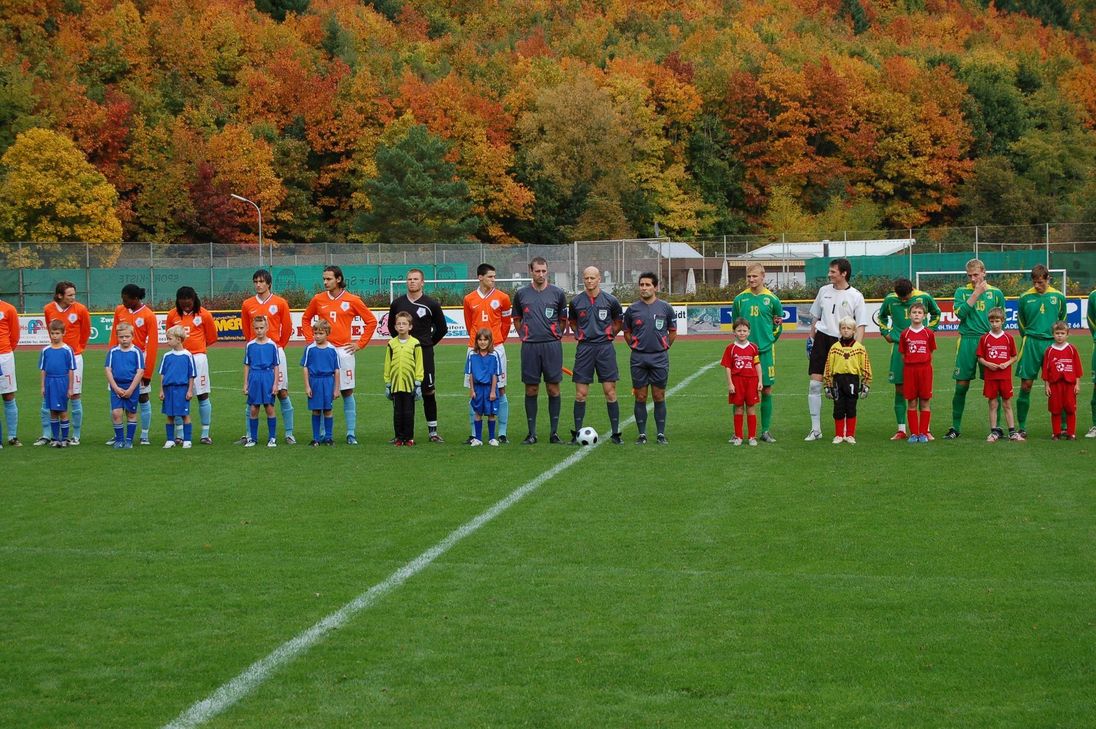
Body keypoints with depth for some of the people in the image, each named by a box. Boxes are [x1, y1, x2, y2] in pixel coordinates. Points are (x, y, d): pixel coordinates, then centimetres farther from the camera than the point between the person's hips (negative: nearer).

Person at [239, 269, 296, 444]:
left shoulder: (280, 303, 0)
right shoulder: (247, 304, 6)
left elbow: (287, 328, 7)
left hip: (275, 351, -2)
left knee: (282, 392, -2)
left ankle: (289, 434, 2)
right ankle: (248, 435, 7)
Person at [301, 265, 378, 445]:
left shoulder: (352, 300, 0)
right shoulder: (318, 300, 6)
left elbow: (371, 321, 6)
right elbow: (306, 319, 20)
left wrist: (360, 344, 2)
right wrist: (311, 340, 9)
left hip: (344, 351, -1)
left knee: (347, 392, 0)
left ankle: (351, 434, 3)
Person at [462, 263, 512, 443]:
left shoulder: (502, 298, 1)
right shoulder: (469, 299, 5)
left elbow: (506, 321, 11)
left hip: (496, 347, -1)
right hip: (475, 348, 1)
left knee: (500, 390, -2)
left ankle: (502, 433, 2)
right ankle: (473, 433, 8)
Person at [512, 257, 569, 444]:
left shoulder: (557, 293, 4)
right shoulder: (521, 294, 7)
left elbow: (563, 320, 14)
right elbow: (517, 319, 19)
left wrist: (556, 337, 10)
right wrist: (525, 336, 9)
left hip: (552, 345, -1)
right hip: (530, 347, 1)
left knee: (553, 389, 0)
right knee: (531, 390, 2)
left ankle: (554, 432, 7)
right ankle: (532, 433, 8)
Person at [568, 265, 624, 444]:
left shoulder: (610, 300, 1)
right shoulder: (576, 302, 5)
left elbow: (619, 321, 16)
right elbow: (571, 321, 22)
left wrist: (610, 334, 7)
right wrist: (579, 334, 9)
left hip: (605, 348, -1)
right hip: (584, 348, 1)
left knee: (610, 391, -2)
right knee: (581, 394, 0)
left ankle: (615, 433, 3)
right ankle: (577, 433, 7)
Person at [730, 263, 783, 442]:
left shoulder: (771, 299, 1)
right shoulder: (739, 299, 4)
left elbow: (779, 324, 11)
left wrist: (768, 341, 6)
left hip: (765, 351, 0)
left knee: (766, 390, 2)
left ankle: (766, 431, 11)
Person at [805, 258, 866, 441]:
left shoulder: (855, 296, -2)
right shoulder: (824, 291, 9)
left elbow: (860, 325, -4)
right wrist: (811, 339, 16)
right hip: (822, 338, 3)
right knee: (815, 384, -4)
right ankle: (815, 429, 1)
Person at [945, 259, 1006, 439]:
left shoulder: (995, 293, 9)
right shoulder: (961, 292, 7)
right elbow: (960, 313, -9)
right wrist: (976, 293, -9)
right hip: (967, 342, 0)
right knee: (961, 385, 1)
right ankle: (955, 427, 10)